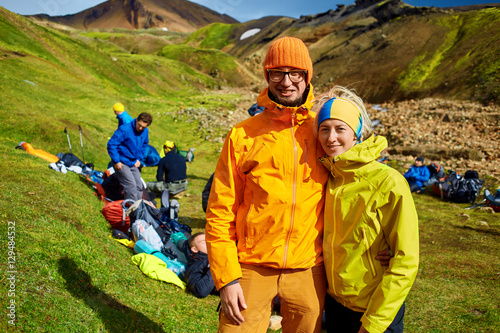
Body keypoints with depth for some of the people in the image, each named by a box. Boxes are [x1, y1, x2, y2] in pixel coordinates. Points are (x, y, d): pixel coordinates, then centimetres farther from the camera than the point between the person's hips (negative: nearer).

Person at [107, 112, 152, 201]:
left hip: (133, 163, 7)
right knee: (131, 186, -14)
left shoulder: (145, 132, 0)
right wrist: (116, 162, -18)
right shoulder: (124, 130, -21)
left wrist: (139, 159, 10)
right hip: (121, 163, -7)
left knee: (139, 186, 7)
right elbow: (111, 145, -18)